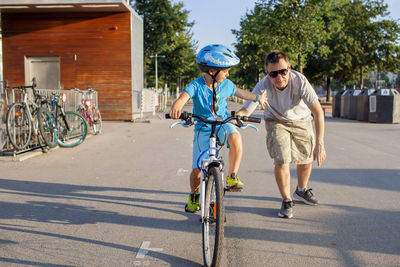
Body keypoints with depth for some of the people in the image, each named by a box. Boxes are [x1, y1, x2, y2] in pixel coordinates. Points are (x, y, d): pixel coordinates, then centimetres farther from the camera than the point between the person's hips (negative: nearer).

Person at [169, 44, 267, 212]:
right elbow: (183, 98, -33)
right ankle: (194, 196, 29)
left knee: (235, 138, -36)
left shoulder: (226, 84, -3)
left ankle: (232, 176, -16)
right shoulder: (196, 85, -16)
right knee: (197, 170, -4)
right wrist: (176, 108, -55)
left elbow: (239, 92, 18)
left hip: (222, 124, 2)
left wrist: (257, 98, 28)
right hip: (203, 129, -2)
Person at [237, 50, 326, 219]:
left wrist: (319, 143, -39)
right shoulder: (263, 86, -32)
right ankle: (287, 201, 5)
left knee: (307, 158, 11)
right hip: (276, 121, -1)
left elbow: (318, 112, -33)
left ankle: (301, 191, 40)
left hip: (301, 120, 2)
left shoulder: (299, 81, -34)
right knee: (281, 160, -15)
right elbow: (245, 110, -29)